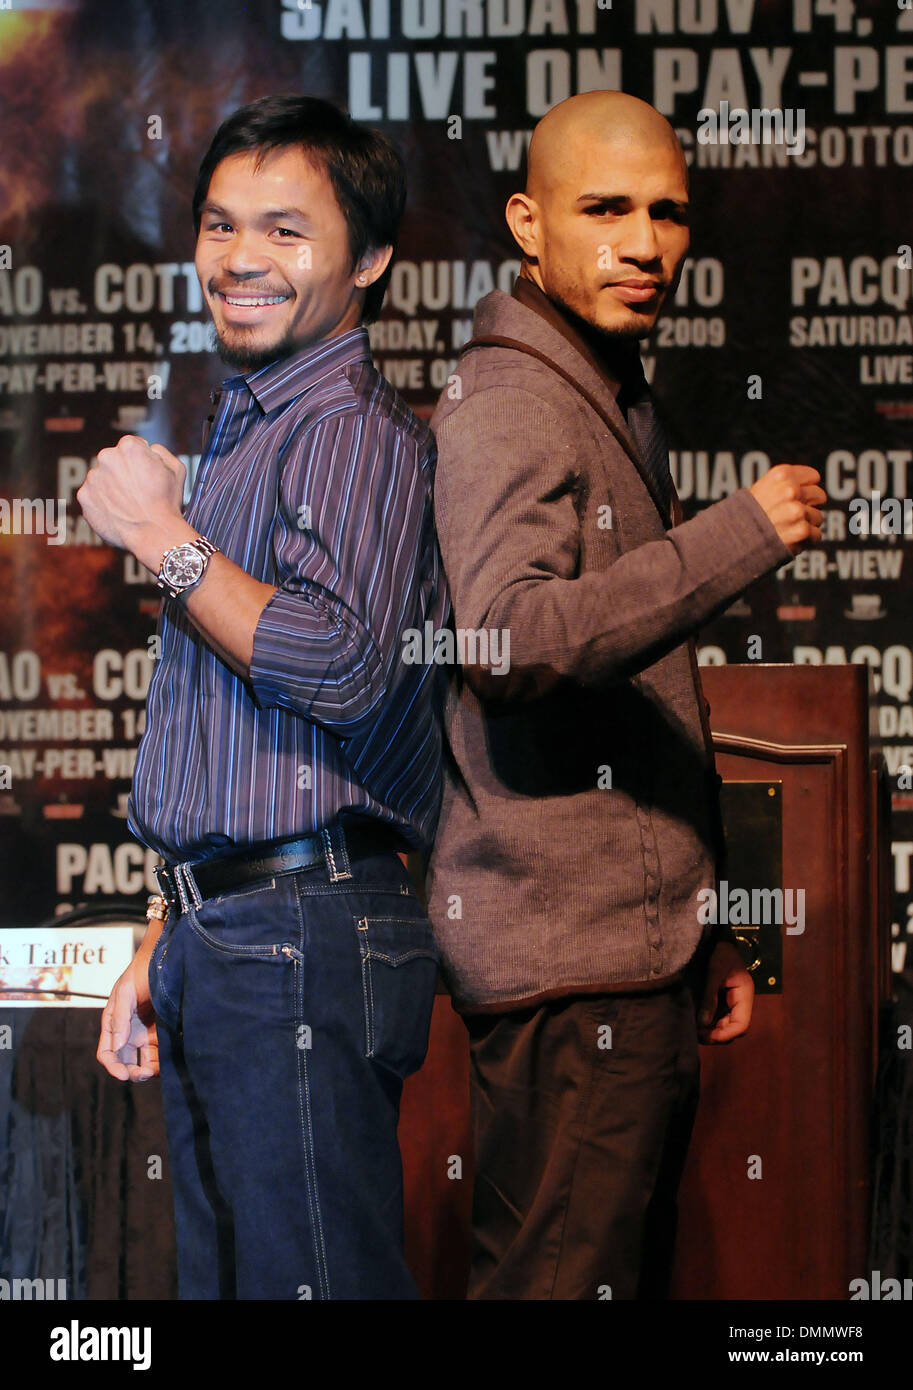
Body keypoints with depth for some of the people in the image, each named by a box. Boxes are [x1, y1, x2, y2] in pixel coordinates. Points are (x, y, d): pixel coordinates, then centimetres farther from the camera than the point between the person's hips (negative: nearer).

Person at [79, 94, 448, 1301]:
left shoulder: (356, 431, -9)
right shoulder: (248, 434, 22)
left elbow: (341, 666, -25)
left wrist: (161, 537, -13)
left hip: (303, 942, -10)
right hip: (222, 942, 10)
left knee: (313, 1279, -8)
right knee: (220, 1281, 13)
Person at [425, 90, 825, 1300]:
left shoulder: (617, 405, 21)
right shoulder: (507, 411, -11)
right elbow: (509, 639, -30)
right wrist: (740, 536, -28)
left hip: (634, 947, 10)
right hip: (566, 950, -10)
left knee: (630, 1272, 12)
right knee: (562, 1283, -9)